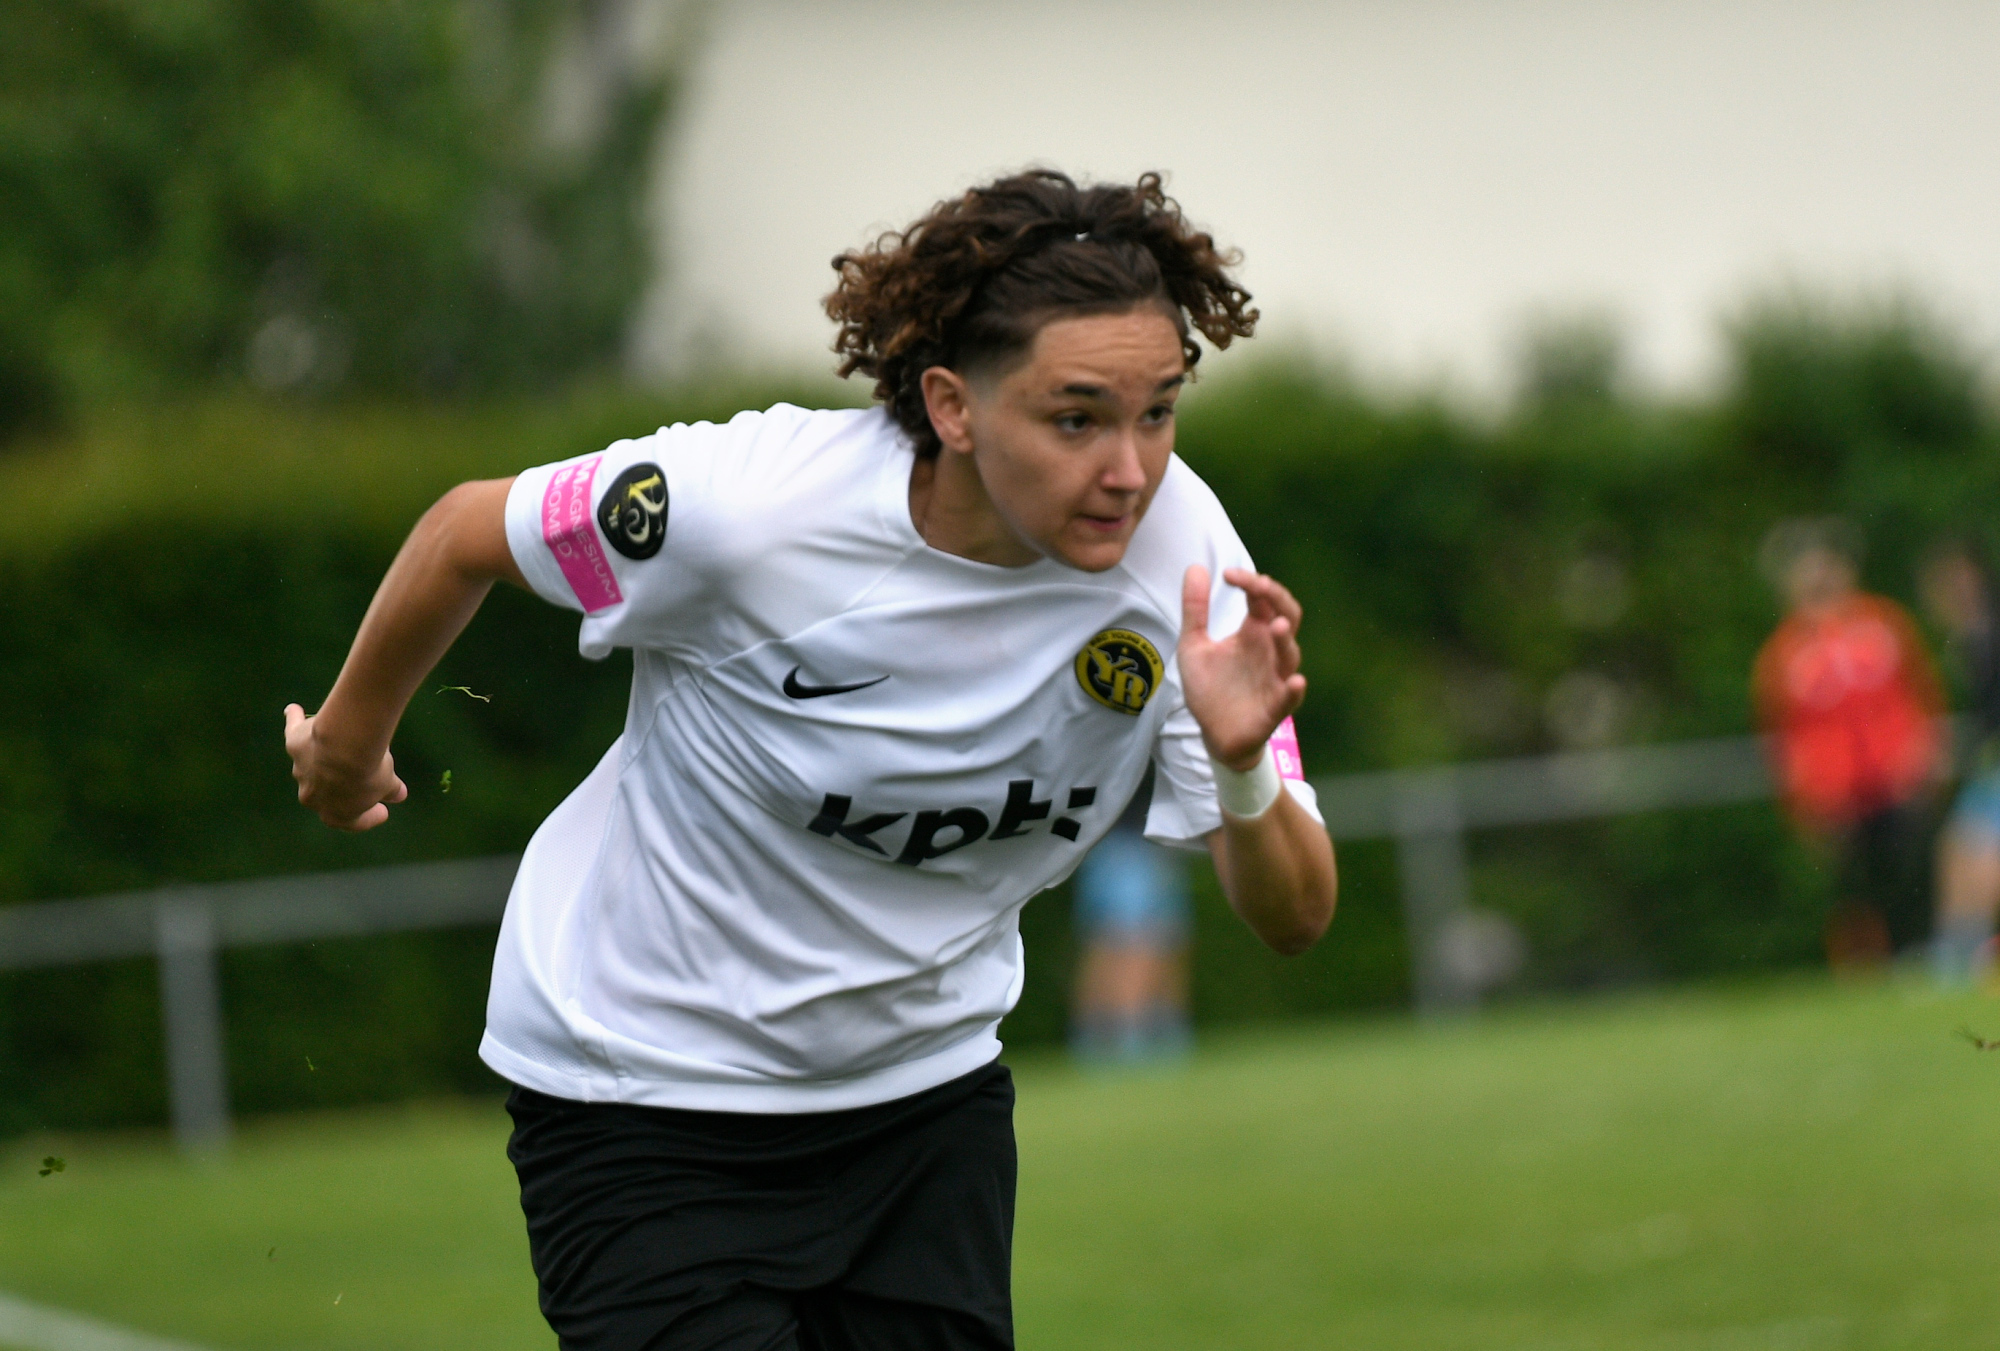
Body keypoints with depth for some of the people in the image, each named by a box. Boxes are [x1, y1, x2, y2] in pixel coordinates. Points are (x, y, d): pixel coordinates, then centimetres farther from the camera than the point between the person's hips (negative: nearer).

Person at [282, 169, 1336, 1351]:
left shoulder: (1176, 543, -18)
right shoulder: (750, 504, -28)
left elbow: (1294, 920, -18)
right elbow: (469, 532, -8)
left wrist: (1244, 772, -40)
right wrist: (349, 740, 10)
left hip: (925, 1082, 4)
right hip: (641, 1094, -4)